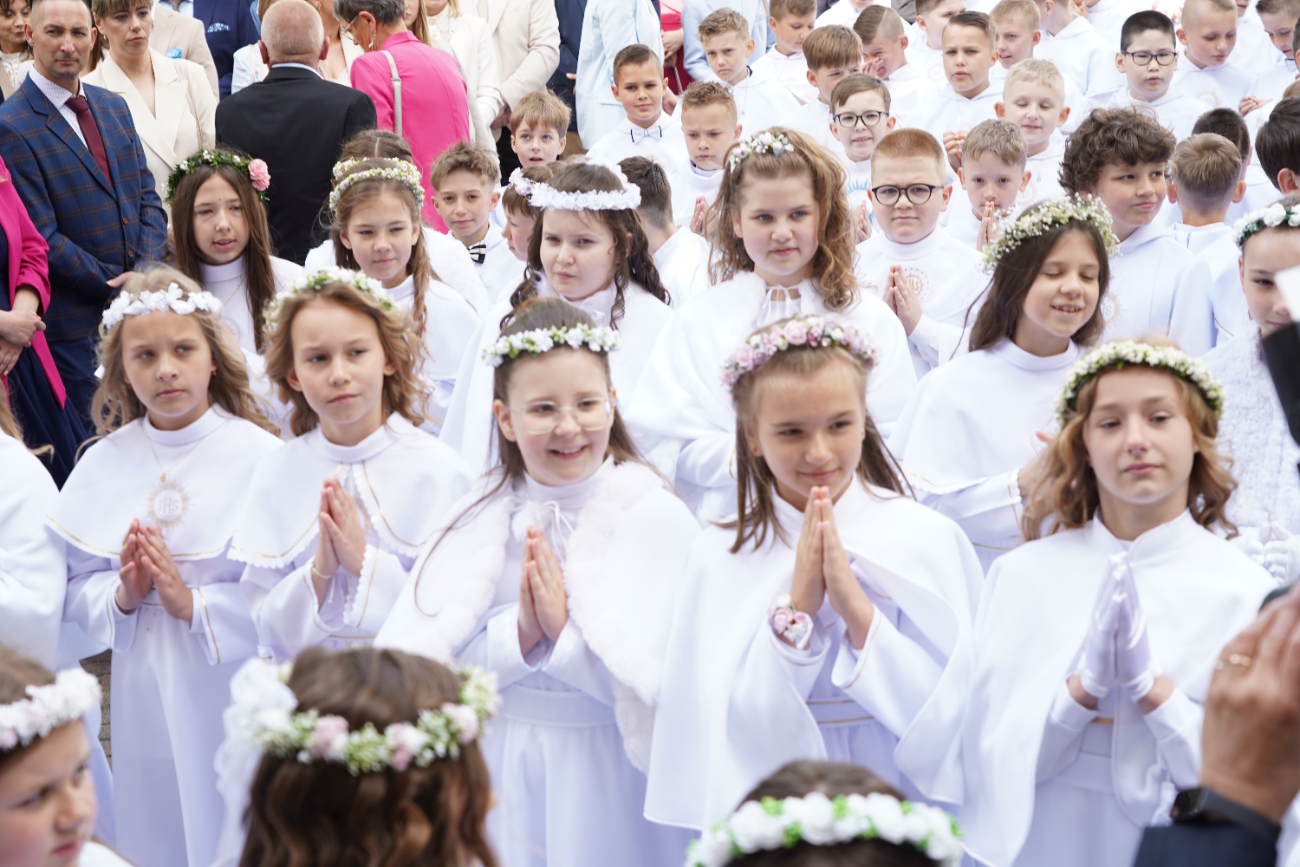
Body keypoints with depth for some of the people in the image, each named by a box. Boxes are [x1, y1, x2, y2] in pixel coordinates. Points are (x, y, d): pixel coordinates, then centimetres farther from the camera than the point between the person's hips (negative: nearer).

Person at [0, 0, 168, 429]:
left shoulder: (114, 106, 11)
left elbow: (147, 197, 10)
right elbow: (41, 237, -14)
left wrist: (146, 273, -7)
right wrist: (118, 286, -15)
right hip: (75, 324, -6)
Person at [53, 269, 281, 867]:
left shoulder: (259, 455, -9)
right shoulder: (104, 464, 4)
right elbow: (74, 589, 6)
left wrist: (194, 603, -20)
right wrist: (121, 595, -13)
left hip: (236, 688, -3)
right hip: (146, 699, 3)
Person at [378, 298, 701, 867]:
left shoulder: (655, 516, -9)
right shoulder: (482, 516, 1)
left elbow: (660, 679, -17)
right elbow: (419, 665, -8)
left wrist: (561, 629, -23)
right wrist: (519, 634, -21)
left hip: (609, 779, -2)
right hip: (503, 778, 3)